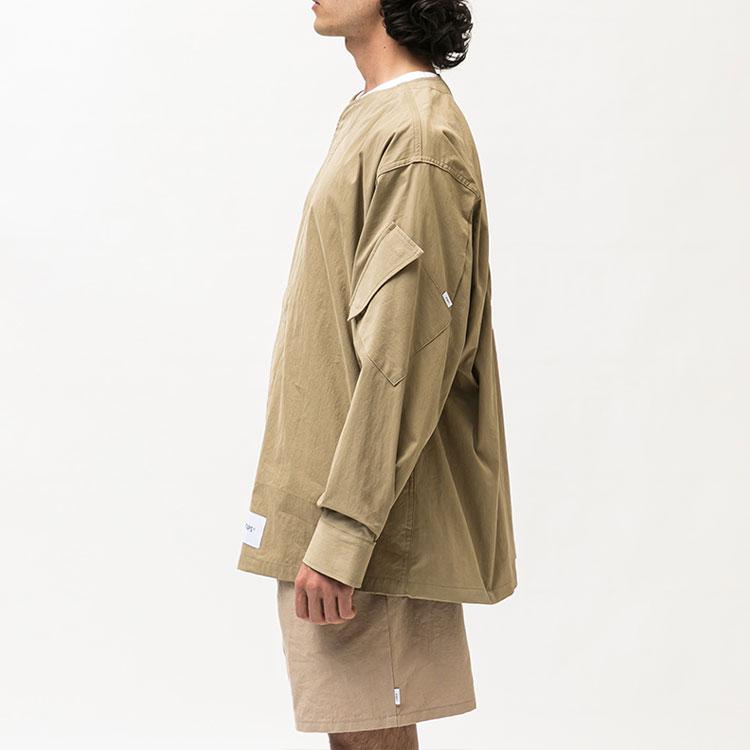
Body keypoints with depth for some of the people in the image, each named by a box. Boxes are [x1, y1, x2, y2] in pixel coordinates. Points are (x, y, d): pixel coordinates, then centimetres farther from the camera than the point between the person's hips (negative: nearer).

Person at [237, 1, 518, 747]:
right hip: (336, 508, 10)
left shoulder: (416, 139, -17)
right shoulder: (375, 118, 15)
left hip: (371, 520, -10)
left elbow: (405, 358, -22)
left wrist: (340, 535, -23)